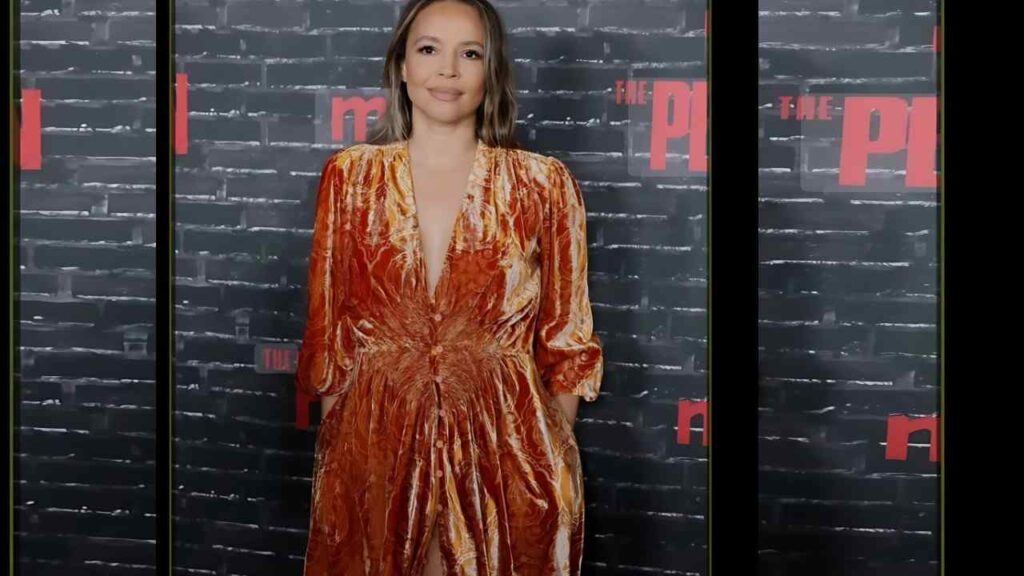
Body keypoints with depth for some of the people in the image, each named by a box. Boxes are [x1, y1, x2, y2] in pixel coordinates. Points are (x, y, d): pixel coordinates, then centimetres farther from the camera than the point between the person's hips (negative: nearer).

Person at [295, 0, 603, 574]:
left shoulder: (544, 183, -1)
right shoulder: (349, 176, 3)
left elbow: (566, 339, 3)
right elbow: (327, 326, 7)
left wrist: (558, 457, 1)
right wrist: (336, 440, 5)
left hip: (505, 445, -1)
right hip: (375, 442, 1)